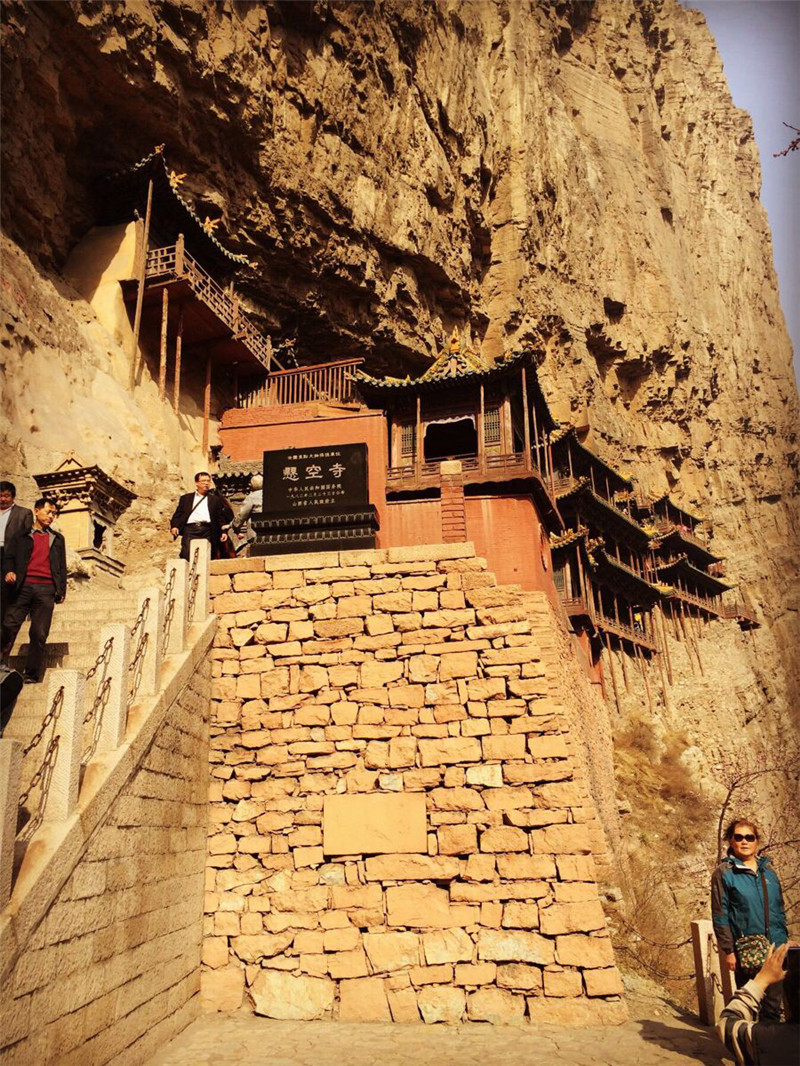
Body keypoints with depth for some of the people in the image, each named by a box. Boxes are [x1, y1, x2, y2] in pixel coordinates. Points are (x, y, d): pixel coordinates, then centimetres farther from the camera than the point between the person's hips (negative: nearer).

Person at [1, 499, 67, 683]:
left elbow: (62, 566, 19)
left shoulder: (57, 538, 22)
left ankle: (32, 675, 1)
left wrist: (61, 590, 10)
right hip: (23, 587, -1)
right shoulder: (21, 536, 15)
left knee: (39, 634, -3)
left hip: (46, 589, 1)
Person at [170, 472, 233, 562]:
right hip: (190, 530, 0)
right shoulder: (186, 498, 22)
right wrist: (174, 526, -3)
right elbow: (178, 514, 15)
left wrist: (224, 532, 1)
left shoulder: (215, 499, 21)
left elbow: (221, 517, 14)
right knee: (186, 556, -15)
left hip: (207, 531, 0)